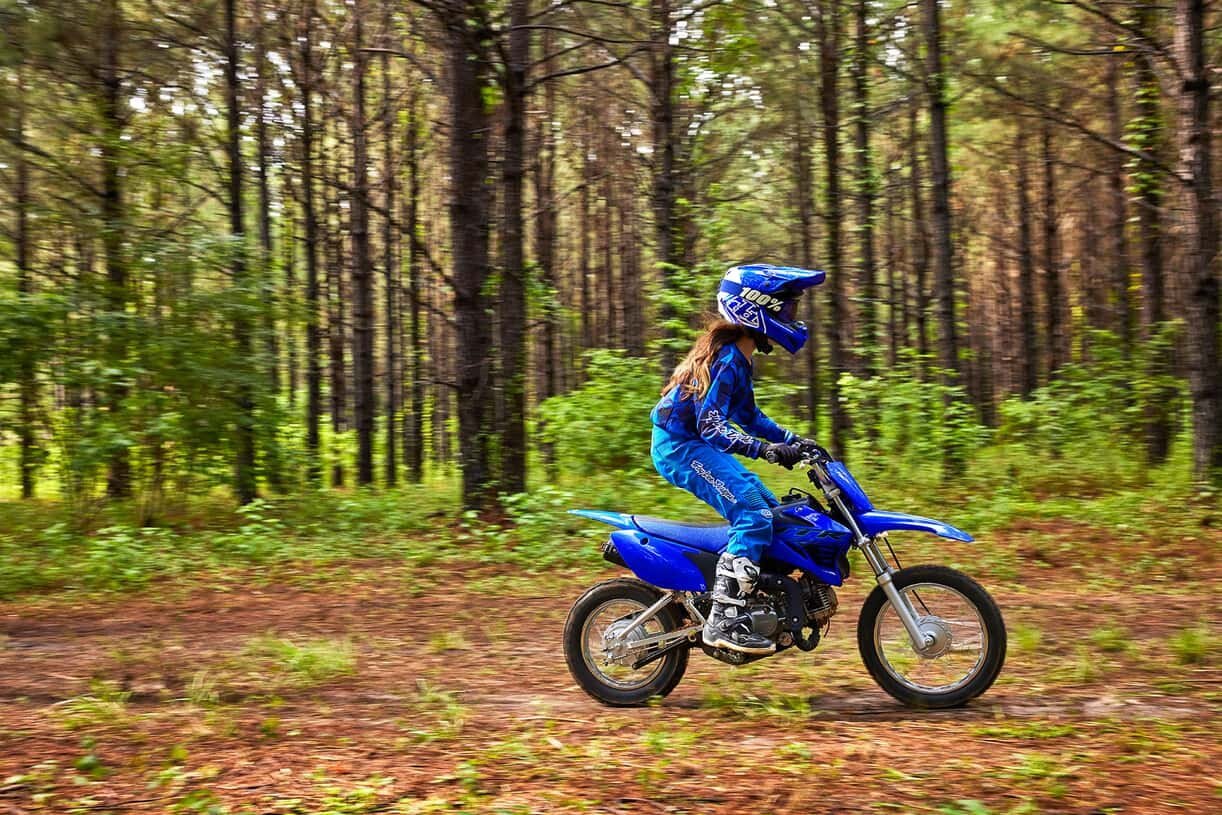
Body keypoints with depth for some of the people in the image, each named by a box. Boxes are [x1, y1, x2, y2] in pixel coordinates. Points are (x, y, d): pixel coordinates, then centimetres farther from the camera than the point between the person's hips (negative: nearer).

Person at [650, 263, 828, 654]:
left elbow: (748, 415, 21)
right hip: (681, 446, -11)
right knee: (753, 518, -21)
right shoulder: (725, 358, -20)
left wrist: (792, 440, 13)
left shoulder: (739, 357, 12)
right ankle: (724, 621, -24)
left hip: (697, 445, 11)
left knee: (770, 509, 12)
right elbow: (709, 424, -27)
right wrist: (765, 449, -36)